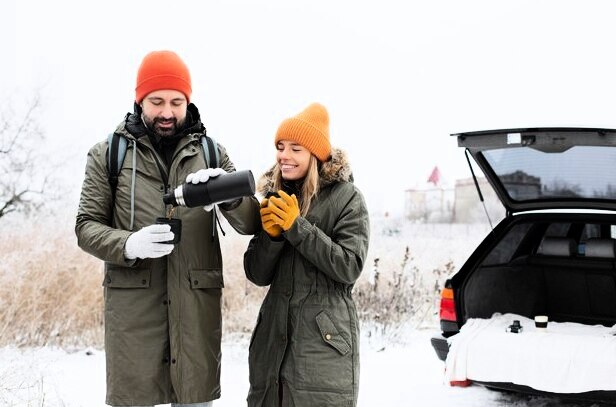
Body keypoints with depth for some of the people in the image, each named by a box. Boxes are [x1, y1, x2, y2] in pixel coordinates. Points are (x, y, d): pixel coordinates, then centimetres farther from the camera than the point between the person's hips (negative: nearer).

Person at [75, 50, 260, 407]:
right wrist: (128, 245, -19)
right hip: (133, 306, -1)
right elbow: (87, 226, 2)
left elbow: (251, 224, 2)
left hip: (196, 306, 2)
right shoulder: (109, 153, 6)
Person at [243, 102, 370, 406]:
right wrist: (271, 233, -12)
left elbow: (350, 267, -14)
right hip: (274, 338, 5)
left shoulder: (346, 198, -4)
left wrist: (297, 227, -17)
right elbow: (258, 275, 6)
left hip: (325, 341, -5)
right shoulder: (274, 197, 10)